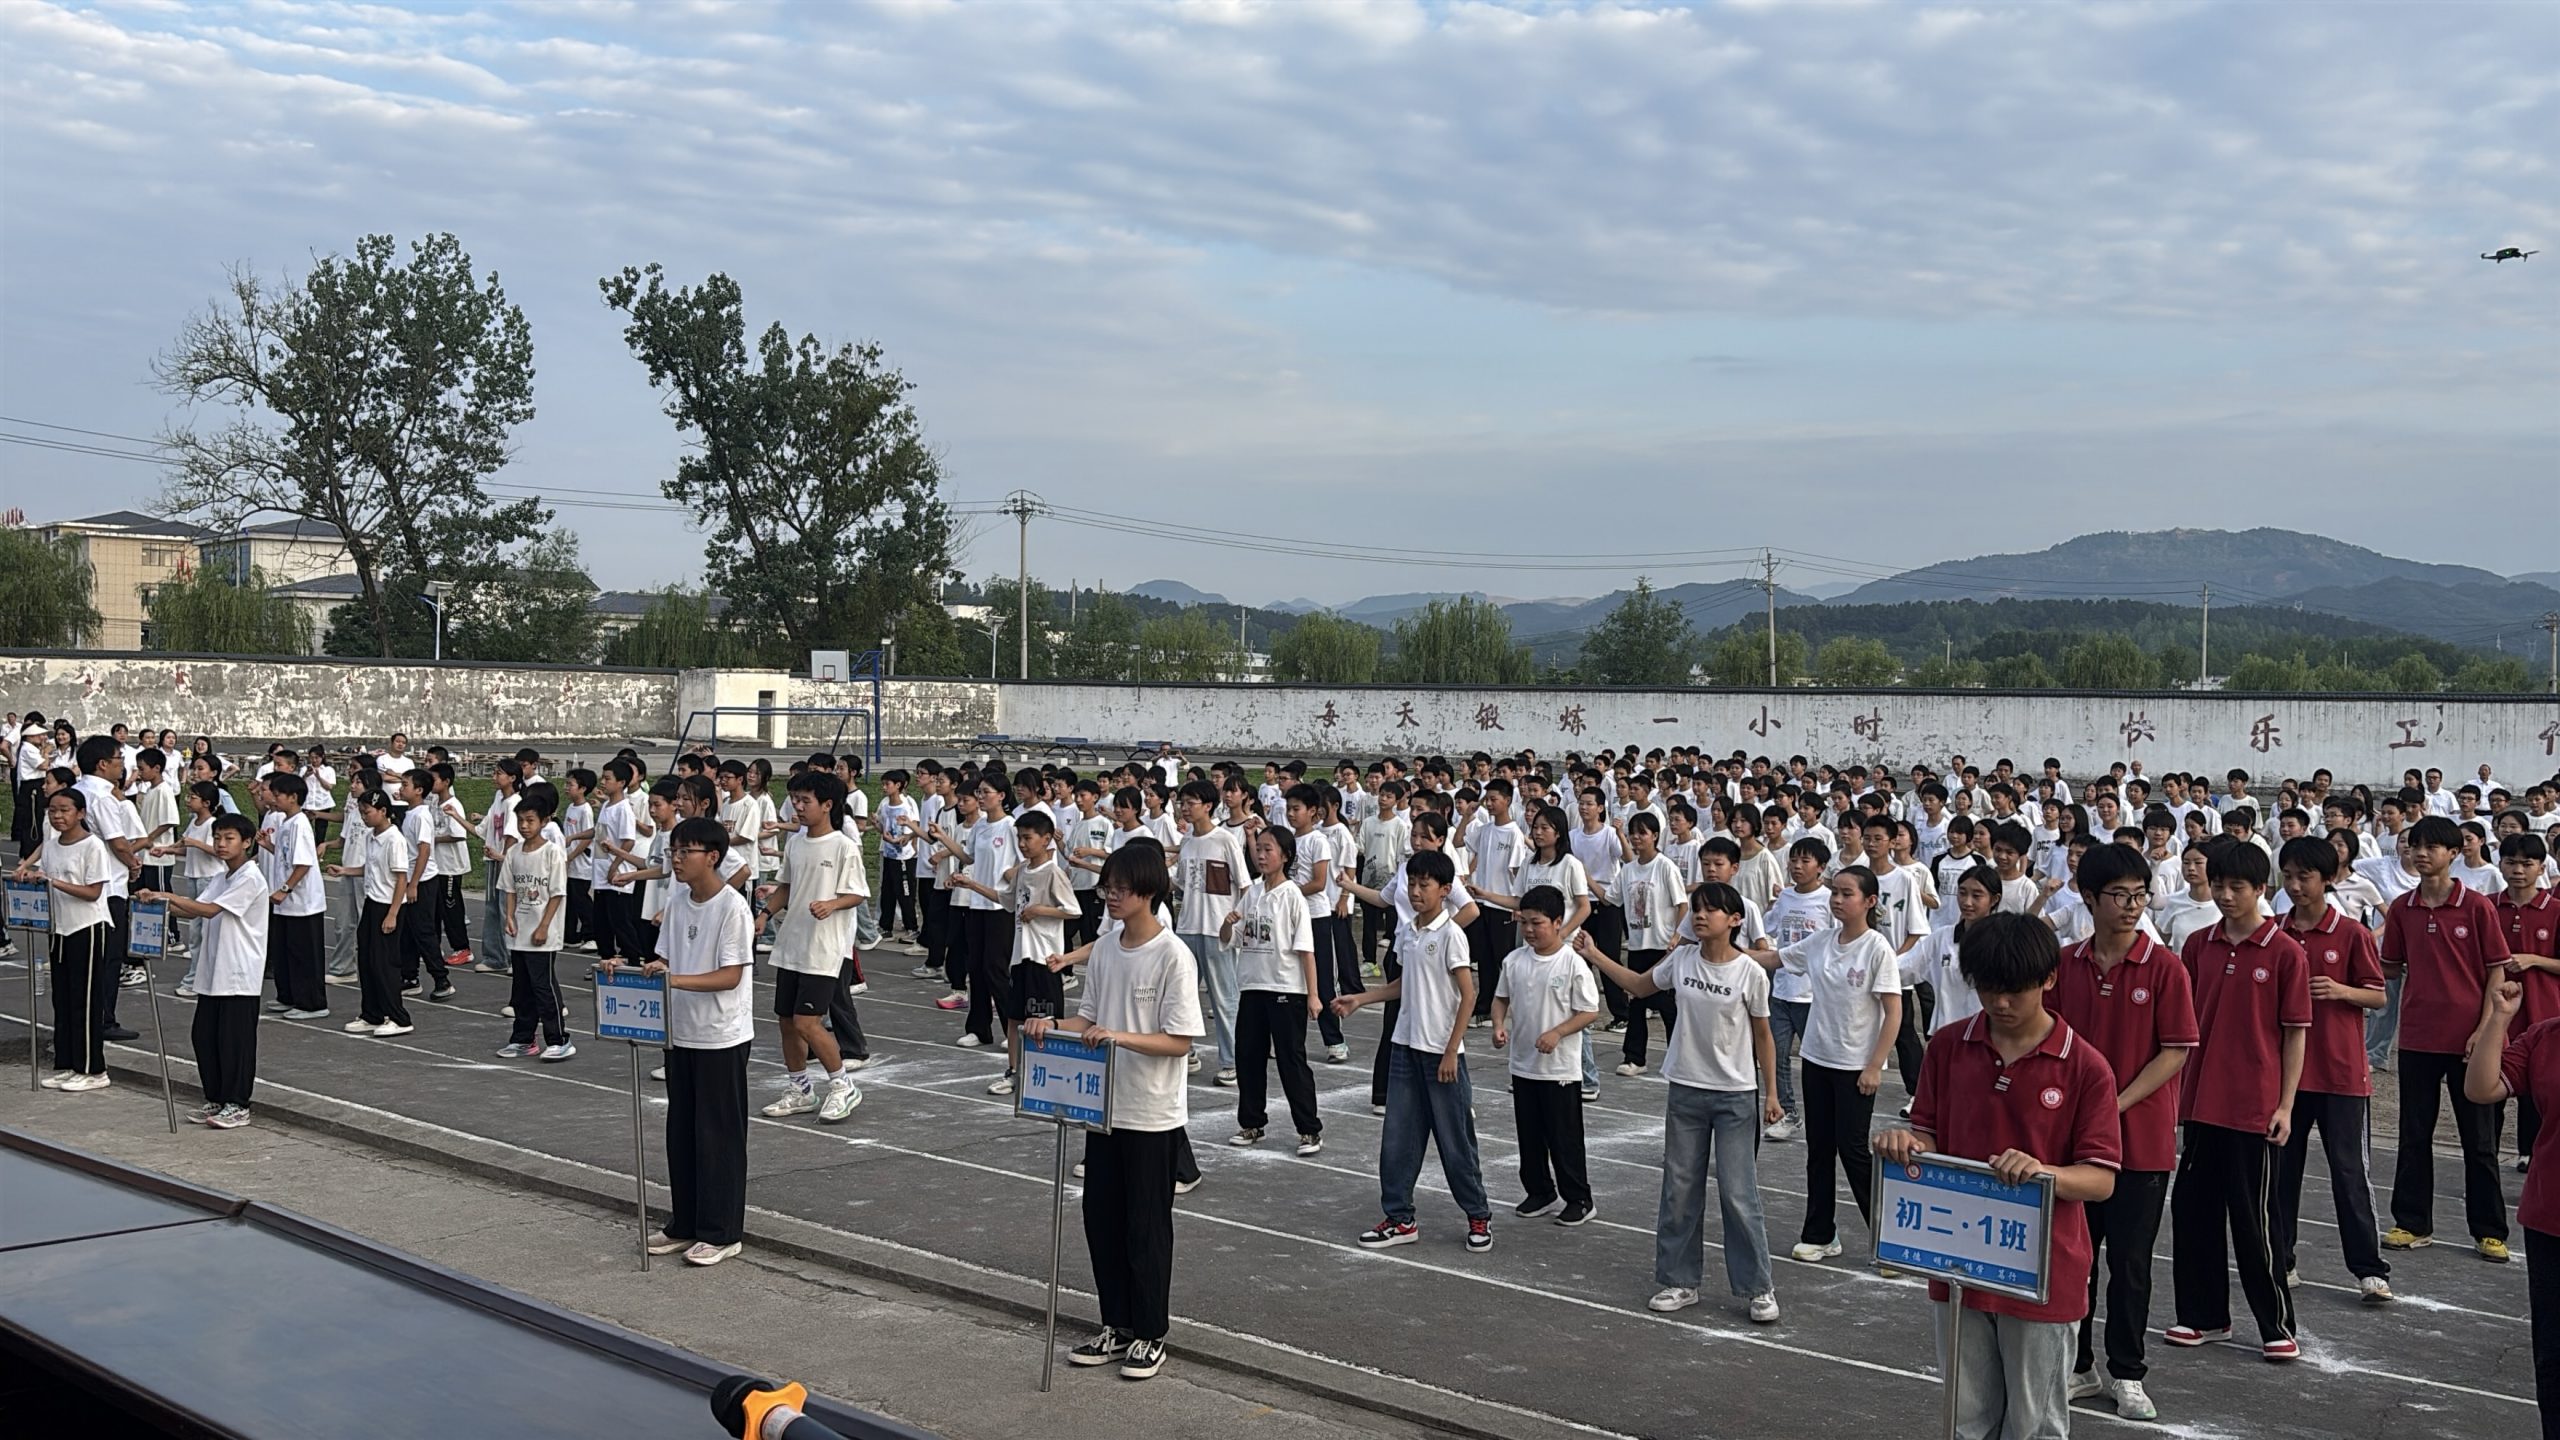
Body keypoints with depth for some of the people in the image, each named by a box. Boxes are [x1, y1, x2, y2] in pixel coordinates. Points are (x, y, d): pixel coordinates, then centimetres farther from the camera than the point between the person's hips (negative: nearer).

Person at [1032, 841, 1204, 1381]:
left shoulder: (1173, 957, -16)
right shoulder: (1105, 948, 5)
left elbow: (1180, 1042, -18)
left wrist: (1120, 1036, -28)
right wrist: (1051, 1025, -7)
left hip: (1153, 1114, -7)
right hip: (1104, 1106, 7)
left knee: (1146, 1225, 3)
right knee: (1101, 1216, 12)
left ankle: (1150, 1335, 17)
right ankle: (1117, 1326, 25)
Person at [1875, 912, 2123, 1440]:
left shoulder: (2085, 1067, -9)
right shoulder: (1947, 1047, 1)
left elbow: (2101, 1179, -10)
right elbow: (1930, 1138, 8)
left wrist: (2041, 1171, -30)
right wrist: (1905, 1141, -16)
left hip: (2042, 1272, -3)